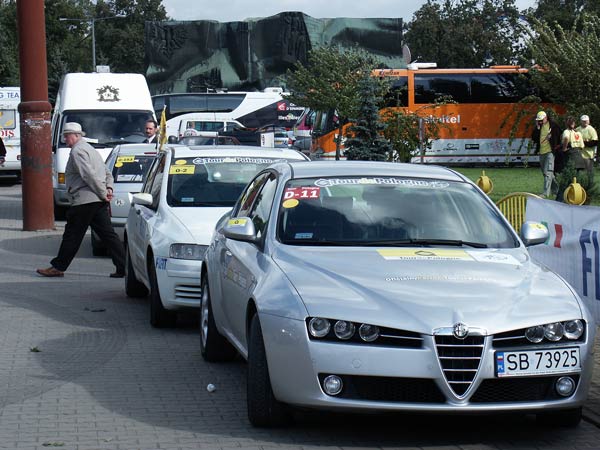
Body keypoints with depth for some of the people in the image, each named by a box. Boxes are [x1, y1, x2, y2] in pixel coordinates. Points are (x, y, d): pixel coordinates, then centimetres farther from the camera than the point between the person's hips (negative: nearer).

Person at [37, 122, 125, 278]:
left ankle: (58, 267, 8)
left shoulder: (77, 151, -9)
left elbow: (89, 175, -20)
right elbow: (107, 173, 25)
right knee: (108, 234, 5)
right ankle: (123, 267, -1)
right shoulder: (90, 149, 24)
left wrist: (103, 193, -16)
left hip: (85, 200, -9)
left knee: (72, 235, 0)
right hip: (99, 201, 9)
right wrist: (108, 188, 9)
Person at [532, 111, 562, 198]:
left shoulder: (553, 125, -4)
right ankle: (555, 189, 30)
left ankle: (546, 192, -20)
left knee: (548, 172, -15)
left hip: (550, 152, -7)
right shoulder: (538, 127, 10)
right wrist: (537, 128, -7)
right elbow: (534, 138, 1)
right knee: (546, 173, 15)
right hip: (541, 152, 7)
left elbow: (559, 137, 1)